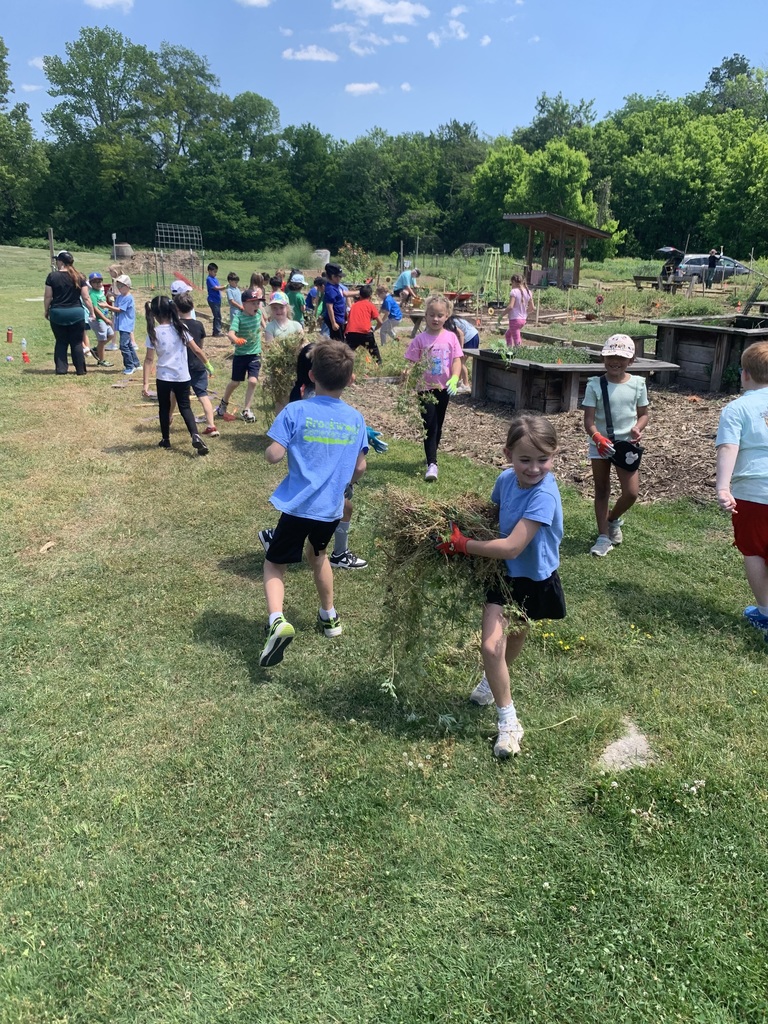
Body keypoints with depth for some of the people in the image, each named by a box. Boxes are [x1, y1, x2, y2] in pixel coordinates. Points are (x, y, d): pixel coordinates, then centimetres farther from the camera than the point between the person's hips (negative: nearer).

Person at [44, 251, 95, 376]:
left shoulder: (52, 276, -5)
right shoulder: (79, 277, -2)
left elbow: (48, 296, -2)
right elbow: (86, 298, -4)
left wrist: (46, 311, 12)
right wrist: (92, 311, 7)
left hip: (57, 313, 0)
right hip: (76, 313, 0)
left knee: (61, 342, 10)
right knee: (77, 342, 7)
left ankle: (61, 368, 9)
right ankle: (80, 370, 8)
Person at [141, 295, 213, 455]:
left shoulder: (154, 333, -9)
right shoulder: (180, 328, -4)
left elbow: (149, 359, -9)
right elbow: (197, 350, -2)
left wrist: (146, 382, -7)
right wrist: (208, 365, 13)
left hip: (164, 377, -1)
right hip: (182, 377, 1)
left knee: (164, 408, 17)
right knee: (185, 407, 12)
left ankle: (166, 439, 28)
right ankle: (195, 435, -10)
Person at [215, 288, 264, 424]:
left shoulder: (258, 314, -4)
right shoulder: (239, 317, -19)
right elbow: (231, 333, -35)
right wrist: (236, 340, -54)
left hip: (255, 354, 3)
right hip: (240, 355, -3)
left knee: (253, 381, -11)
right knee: (235, 382, 9)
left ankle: (246, 410, 4)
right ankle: (223, 404, 36)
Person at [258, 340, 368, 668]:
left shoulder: (296, 411, -11)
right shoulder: (355, 418, 1)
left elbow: (273, 456, -16)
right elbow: (360, 467, 7)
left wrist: (272, 449, 7)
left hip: (298, 505, -4)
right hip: (332, 508, 4)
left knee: (274, 563, 10)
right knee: (317, 553, 31)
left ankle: (277, 620, -14)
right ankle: (329, 616, 41)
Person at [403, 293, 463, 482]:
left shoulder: (450, 338, -1)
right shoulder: (420, 339, -5)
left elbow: (457, 361, -4)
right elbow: (413, 362, -5)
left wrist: (454, 378, -20)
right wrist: (407, 372, -27)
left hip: (443, 388, 2)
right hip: (425, 388, -2)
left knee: (438, 425, 15)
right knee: (430, 426, -7)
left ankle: (432, 455, 34)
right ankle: (432, 464, -8)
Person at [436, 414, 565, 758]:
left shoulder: (544, 495, -32)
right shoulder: (506, 479, -12)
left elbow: (511, 547, -35)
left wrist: (462, 544, -26)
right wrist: (462, 522, -10)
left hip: (534, 580, -3)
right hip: (504, 574, 3)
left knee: (514, 640, 22)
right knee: (491, 646, -7)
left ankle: (493, 679, 55)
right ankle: (508, 721, 14)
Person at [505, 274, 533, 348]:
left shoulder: (514, 291, -15)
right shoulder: (528, 292, 6)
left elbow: (510, 306, -24)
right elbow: (531, 307, 9)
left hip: (515, 319, -8)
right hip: (523, 319, 8)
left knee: (517, 342, -6)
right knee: (508, 335, 26)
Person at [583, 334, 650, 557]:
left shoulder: (637, 384, -2)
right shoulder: (595, 385, -9)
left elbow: (644, 413, 7)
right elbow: (588, 419, -13)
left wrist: (638, 428, -15)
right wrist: (597, 437, -31)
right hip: (600, 444, -1)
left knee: (631, 492, -5)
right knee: (601, 490, 9)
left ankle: (613, 518, 27)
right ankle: (603, 536, 19)